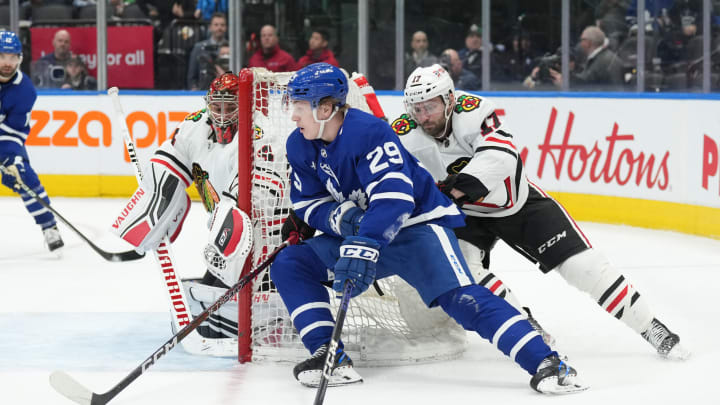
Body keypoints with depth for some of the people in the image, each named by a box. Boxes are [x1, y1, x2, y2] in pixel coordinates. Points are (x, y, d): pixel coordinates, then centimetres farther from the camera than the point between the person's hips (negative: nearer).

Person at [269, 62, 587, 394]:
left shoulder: (370, 132, -25)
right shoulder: (300, 146, -2)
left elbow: (394, 199, -35)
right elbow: (306, 202, 4)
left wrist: (363, 247, -47)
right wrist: (339, 217, -18)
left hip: (417, 224, -8)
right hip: (362, 232, 8)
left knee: (459, 296, -27)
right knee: (289, 265, -8)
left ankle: (545, 364, -31)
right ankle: (330, 357, -12)